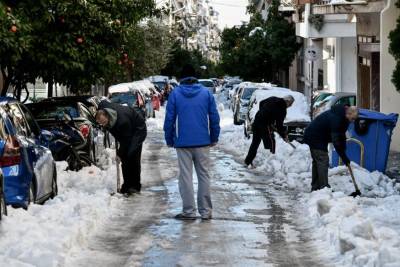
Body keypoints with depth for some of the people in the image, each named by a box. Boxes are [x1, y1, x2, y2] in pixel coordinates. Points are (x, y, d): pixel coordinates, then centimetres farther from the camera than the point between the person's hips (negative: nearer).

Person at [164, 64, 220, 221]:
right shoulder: (206, 93, 3)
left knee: (185, 177, 4)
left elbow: (169, 119, -2)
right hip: (203, 142, 1)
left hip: (183, 143, -1)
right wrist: (214, 138, 11)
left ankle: (189, 211, 4)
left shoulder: (175, 94, -1)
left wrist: (169, 140, 7)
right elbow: (214, 118, 2)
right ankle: (206, 211, 9)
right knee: (204, 175, 8)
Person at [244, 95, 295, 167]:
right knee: (270, 143, -1)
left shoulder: (273, 99, 11)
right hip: (265, 124, -8)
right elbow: (279, 124, -8)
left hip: (257, 120, 8)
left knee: (255, 142, 16)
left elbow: (261, 103, 23)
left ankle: (248, 161, 21)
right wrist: (284, 136, 3)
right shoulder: (282, 109, -10)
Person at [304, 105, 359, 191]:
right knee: (323, 161, -14)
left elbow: (341, 136, 10)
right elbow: (335, 140, -30)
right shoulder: (336, 118, -30)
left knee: (317, 161, 13)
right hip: (315, 138, -11)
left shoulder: (342, 118, 2)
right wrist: (343, 157, -26)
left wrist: (343, 153, 3)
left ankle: (315, 187, 19)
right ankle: (323, 187, -17)